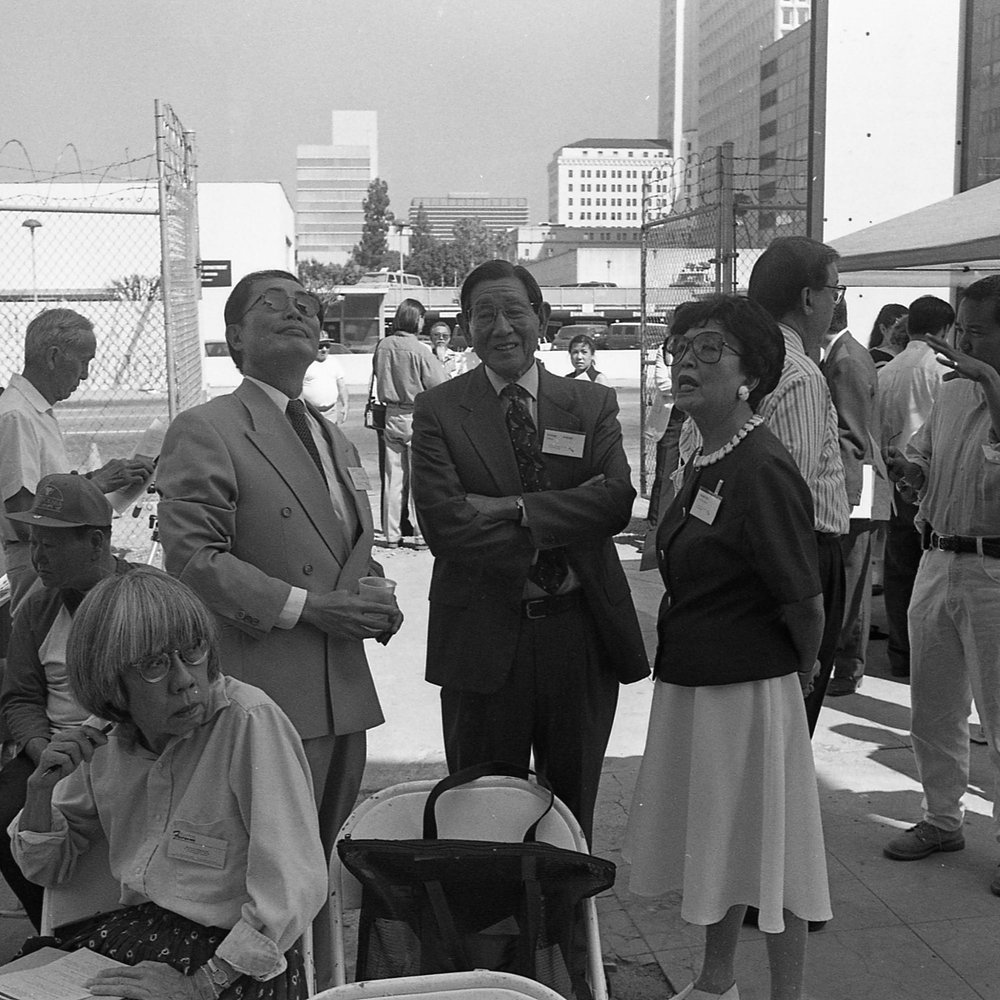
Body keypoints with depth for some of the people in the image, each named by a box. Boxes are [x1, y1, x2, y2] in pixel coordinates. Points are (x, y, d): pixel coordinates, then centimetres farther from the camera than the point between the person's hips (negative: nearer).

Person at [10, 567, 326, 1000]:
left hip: (231, 961, -6)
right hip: (130, 929, 6)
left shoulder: (251, 721, -19)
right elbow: (45, 868, 14)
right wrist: (41, 789, -4)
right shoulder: (106, 745, 2)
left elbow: (294, 887, -22)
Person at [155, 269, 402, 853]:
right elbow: (191, 557, -15)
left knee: (322, 860, 15)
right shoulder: (204, 431, -7)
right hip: (265, 695, -7)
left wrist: (376, 602, 5)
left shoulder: (337, 442, 20)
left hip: (345, 691, 8)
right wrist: (303, 607, -18)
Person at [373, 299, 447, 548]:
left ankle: (392, 534, 14)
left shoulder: (383, 346, 0)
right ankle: (422, 534, 6)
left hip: (391, 416, 5)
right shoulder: (420, 351, -16)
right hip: (416, 417, -5)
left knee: (392, 479, 9)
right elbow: (440, 387, -12)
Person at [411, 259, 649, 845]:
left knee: (573, 811, 16)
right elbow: (445, 524, -13)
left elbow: (616, 500, -10)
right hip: (483, 638, -2)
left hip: (583, 635, 2)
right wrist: (543, 544, -16)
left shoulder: (594, 405, 5)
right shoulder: (439, 411, -1)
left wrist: (514, 507, -18)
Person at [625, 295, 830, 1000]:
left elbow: (806, 603, -19)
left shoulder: (763, 470, -22)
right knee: (712, 840, 22)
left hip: (751, 691, -9)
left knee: (768, 847, 7)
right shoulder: (702, 463, 7)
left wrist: (802, 671, -4)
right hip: (690, 684, 9)